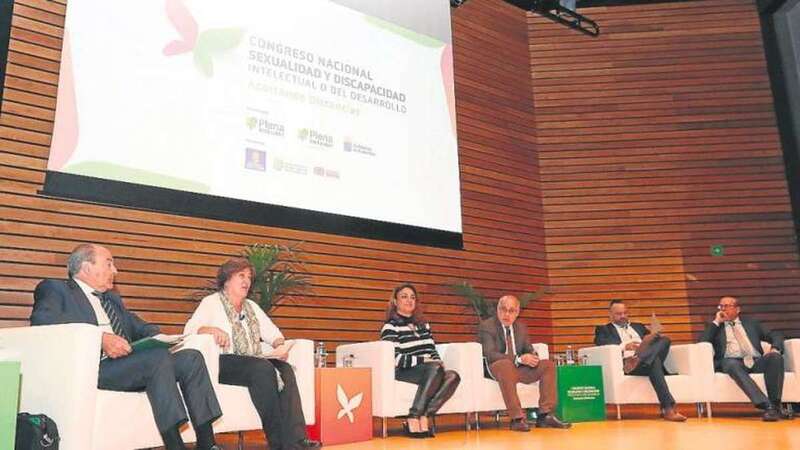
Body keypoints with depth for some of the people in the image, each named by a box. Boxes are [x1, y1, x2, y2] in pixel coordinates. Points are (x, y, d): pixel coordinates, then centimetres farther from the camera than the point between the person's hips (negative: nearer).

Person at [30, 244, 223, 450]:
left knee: (191, 357, -14)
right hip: (92, 367, -7)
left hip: (128, 364, 7)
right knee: (158, 357, -30)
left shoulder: (113, 299, 32)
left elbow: (139, 326, 28)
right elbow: (42, 318, -12)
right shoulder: (55, 289, 9)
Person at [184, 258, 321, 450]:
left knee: (285, 369, -24)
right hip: (225, 363, -5)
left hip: (256, 363, 6)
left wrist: (280, 345, -5)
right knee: (264, 369, -33)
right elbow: (190, 328, -8)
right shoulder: (212, 302, 8)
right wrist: (212, 330, -28)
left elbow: (272, 333, 18)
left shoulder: (252, 306, 25)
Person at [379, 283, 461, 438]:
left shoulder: (423, 324, 23)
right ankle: (414, 419, -32)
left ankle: (423, 417, -31)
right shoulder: (390, 326, 1)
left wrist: (438, 362, -3)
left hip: (430, 370, 6)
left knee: (453, 376, -25)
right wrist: (423, 360, -17)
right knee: (434, 368, -34)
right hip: (403, 373, -6)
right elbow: (395, 359, -12)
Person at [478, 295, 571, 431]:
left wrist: (532, 356, -13)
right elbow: (490, 355, -19)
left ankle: (545, 415, -15)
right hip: (495, 368, -6)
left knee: (548, 365, -12)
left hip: (519, 368, 6)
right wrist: (519, 359, -30)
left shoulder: (521, 327, 13)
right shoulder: (487, 326, -8)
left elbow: (528, 349, 15)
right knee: (506, 364, -39)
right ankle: (517, 419, -38)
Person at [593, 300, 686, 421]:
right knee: (654, 361, -36)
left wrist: (657, 337, -2)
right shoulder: (603, 329, 19)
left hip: (644, 363, 5)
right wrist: (624, 346, -17)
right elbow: (601, 344, -2)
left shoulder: (638, 326, 36)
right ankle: (668, 409, -46)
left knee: (665, 340, -21)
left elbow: (650, 339, 23)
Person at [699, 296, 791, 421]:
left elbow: (776, 335, 18)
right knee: (731, 364, -37)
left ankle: (775, 405, -29)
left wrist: (775, 349, -4)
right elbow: (702, 342, 3)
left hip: (756, 361, 2)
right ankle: (767, 406, -45)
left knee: (775, 357, -28)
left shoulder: (751, 323, 26)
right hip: (732, 362, -2)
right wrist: (716, 322, 4)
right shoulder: (715, 326, 21)